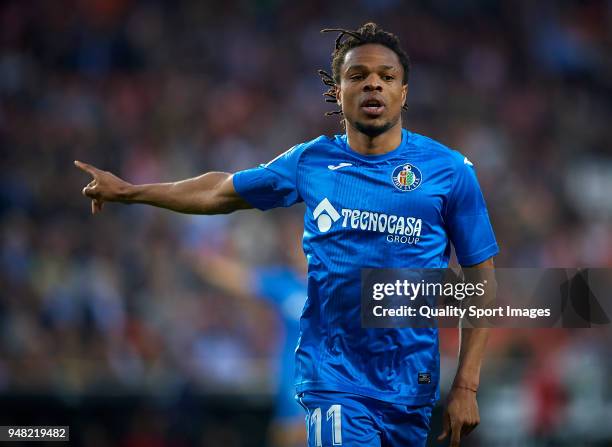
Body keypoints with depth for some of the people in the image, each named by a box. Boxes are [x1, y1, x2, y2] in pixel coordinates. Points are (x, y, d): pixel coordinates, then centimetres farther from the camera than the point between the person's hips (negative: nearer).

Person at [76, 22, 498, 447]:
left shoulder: (449, 170, -1)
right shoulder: (310, 162, 5)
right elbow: (223, 191, 21)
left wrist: (466, 388, -4)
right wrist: (128, 192, 29)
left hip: (411, 388, 0)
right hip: (334, 381, 0)